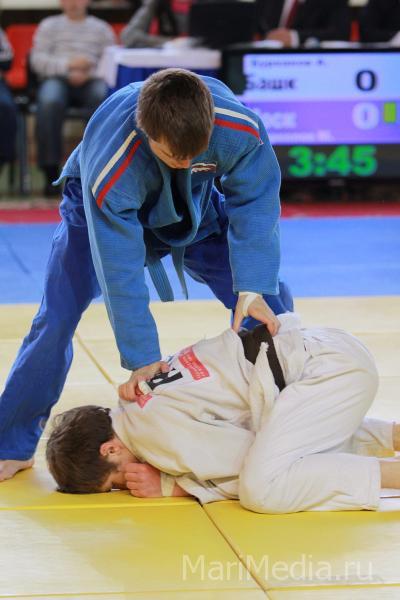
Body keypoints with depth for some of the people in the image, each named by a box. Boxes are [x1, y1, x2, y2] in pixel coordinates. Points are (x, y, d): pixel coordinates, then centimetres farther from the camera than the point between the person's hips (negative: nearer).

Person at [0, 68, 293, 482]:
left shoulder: (240, 128, -39)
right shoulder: (109, 166, -44)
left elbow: (253, 204, -24)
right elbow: (120, 272, -37)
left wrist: (253, 289, -34)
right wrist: (143, 359, -33)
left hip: (195, 207, 3)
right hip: (103, 212, -3)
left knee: (269, 303, -6)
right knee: (57, 319, -16)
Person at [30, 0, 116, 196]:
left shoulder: (101, 28, 23)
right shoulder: (49, 26, 22)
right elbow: (37, 60, 7)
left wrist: (87, 73, -11)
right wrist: (68, 65, -10)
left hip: (91, 80, 0)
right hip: (57, 79, 0)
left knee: (104, 98, -37)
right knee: (49, 102, -37)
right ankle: (51, 171, -36)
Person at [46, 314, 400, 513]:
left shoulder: (157, 432, -18)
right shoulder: (139, 405, 10)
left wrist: (170, 487, -7)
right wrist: (169, 473, 4)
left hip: (332, 367, -10)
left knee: (261, 491, -20)